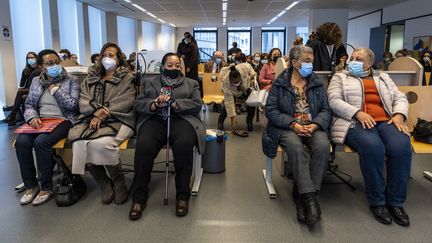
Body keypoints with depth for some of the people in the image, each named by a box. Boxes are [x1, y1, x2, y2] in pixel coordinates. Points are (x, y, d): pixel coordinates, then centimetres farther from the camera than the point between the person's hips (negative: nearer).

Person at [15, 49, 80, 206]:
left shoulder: (71, 80, 2)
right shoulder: (36, 81, 15)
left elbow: (72, 105, -7)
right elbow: (29, 105, 12)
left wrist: (55, 90, -6)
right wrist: (32, 118, -8)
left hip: (63, 120, -4)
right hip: (40, 121, 5)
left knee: (41, 142, -32)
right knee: (21, 142, -25)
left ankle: (46, 187, -15)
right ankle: (30, 186, -8)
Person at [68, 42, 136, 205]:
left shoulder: (127, 78, 11)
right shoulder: (91, 78, 24)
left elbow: (126, 102, -4)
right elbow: (83, 101, 11)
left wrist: (103, 114, -14)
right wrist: (97, 110, -13)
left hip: (118, 120, -4)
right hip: (92, 119, 4)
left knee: (101, 143, -34)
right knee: (78, 142, -28)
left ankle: (118, 181, -8)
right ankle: (104, 183, -10)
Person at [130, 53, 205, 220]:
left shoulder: (191, 83, 21)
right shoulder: (151, 83, 24)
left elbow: (197, 105, 4)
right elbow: (139, 104, 10)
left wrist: (173, 103, -10)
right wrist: (155, 104, -12)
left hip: (182, 119, -1)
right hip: (155, 119, 1)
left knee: (184, 145, -34)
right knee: (143, 147, -31)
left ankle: (182, 196, -20)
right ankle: (139, 198, -17)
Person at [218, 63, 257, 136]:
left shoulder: (244, 67, -41)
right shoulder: (226, 83, -42)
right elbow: (229, 102, -40)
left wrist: (253, 80, -22)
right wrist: (233, 118, -40)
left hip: (247, 87, 2)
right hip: (233, 93, -2)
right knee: (227, 103, -27)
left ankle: (249, 121, 0)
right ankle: (220, 120, 1)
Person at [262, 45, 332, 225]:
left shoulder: (317, 84, 15)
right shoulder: (280, 83, 5)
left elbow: (326, 110, 8)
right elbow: (271, 110, -3)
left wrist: (315, 125, -13)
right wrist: (293, 124, -16)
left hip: (313, 127, 3)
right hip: (287, 127, -2)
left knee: (323, 146, -30)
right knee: (296, 147, -36)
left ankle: (301, 193, -19)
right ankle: (309, 197, -31)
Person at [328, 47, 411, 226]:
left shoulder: (383, 78, 27)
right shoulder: (340, 78, 15)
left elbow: (400, 98, 19)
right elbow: (334, 101, -1)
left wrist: (399, 115, -4)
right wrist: (358, 113, -15)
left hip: (386, 121, 4)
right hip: (355, 122, -3)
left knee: (401, 147, -28)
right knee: (373, 148, -35)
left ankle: (396, 202, -13)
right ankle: (376, 201, -17)